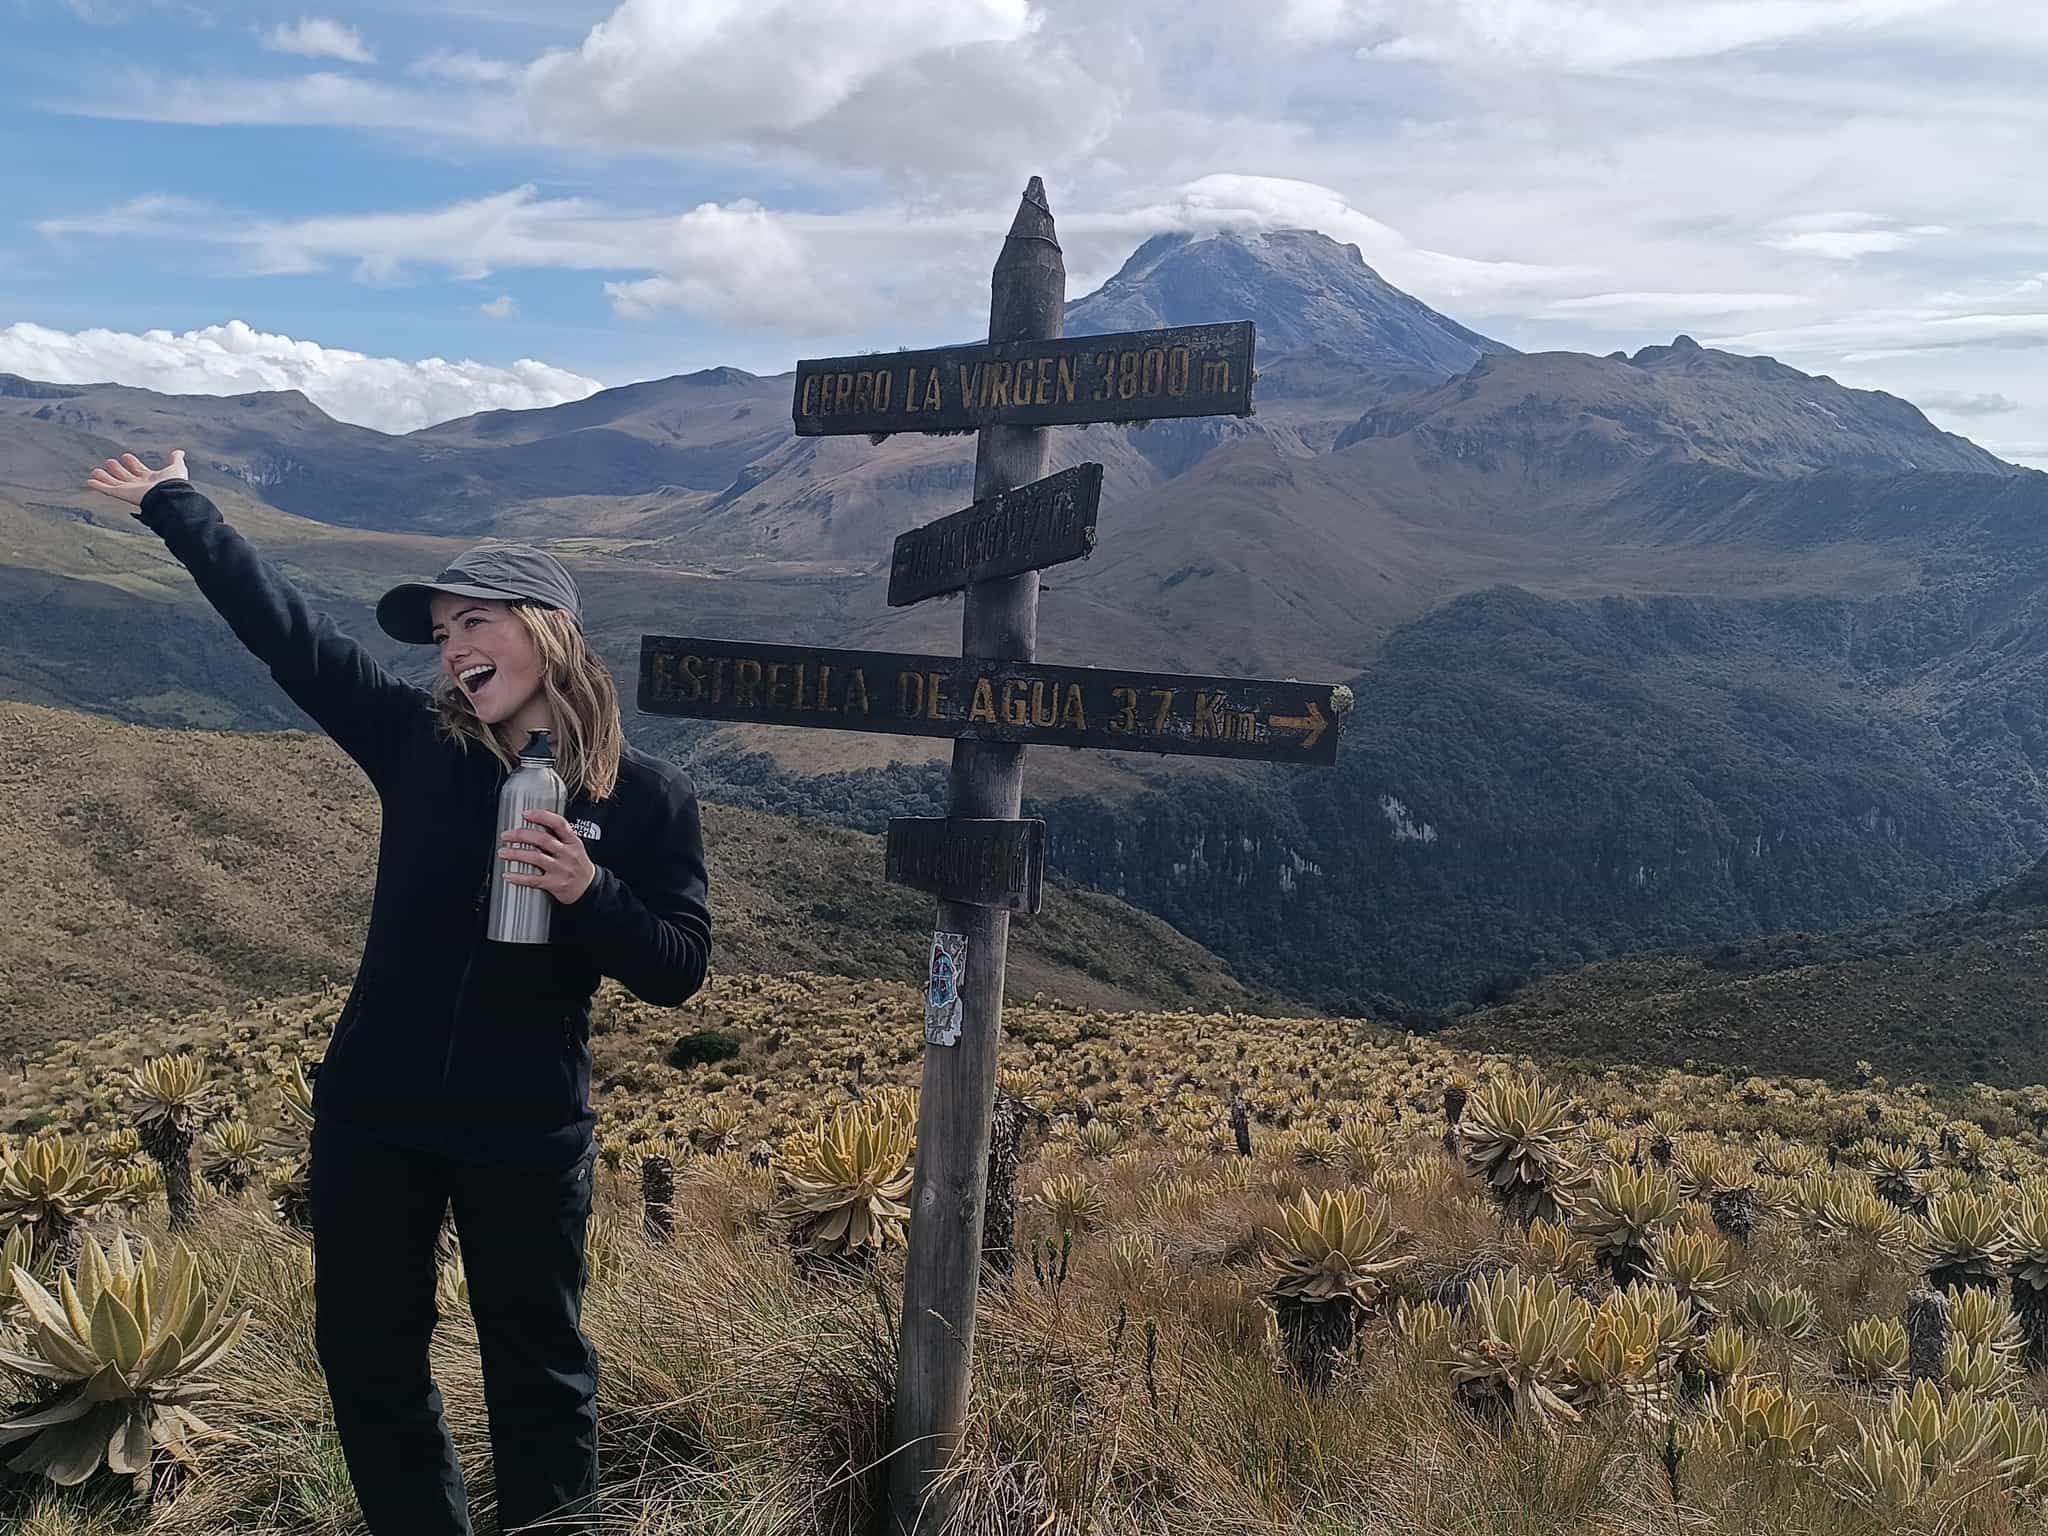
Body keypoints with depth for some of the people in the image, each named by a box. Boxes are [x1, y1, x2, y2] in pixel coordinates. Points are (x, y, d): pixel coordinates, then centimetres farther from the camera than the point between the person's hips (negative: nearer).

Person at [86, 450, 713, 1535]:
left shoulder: (646, 796, -10)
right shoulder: (419, 746, -4)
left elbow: (679, 968, -9)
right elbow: (281, 625, -1)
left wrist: (589, 893, -26)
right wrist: (171, 504, 4)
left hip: (527, 1136, -3)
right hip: (374, 1116, 4)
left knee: (538, 1369, 12)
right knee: (366, 1355, 16)